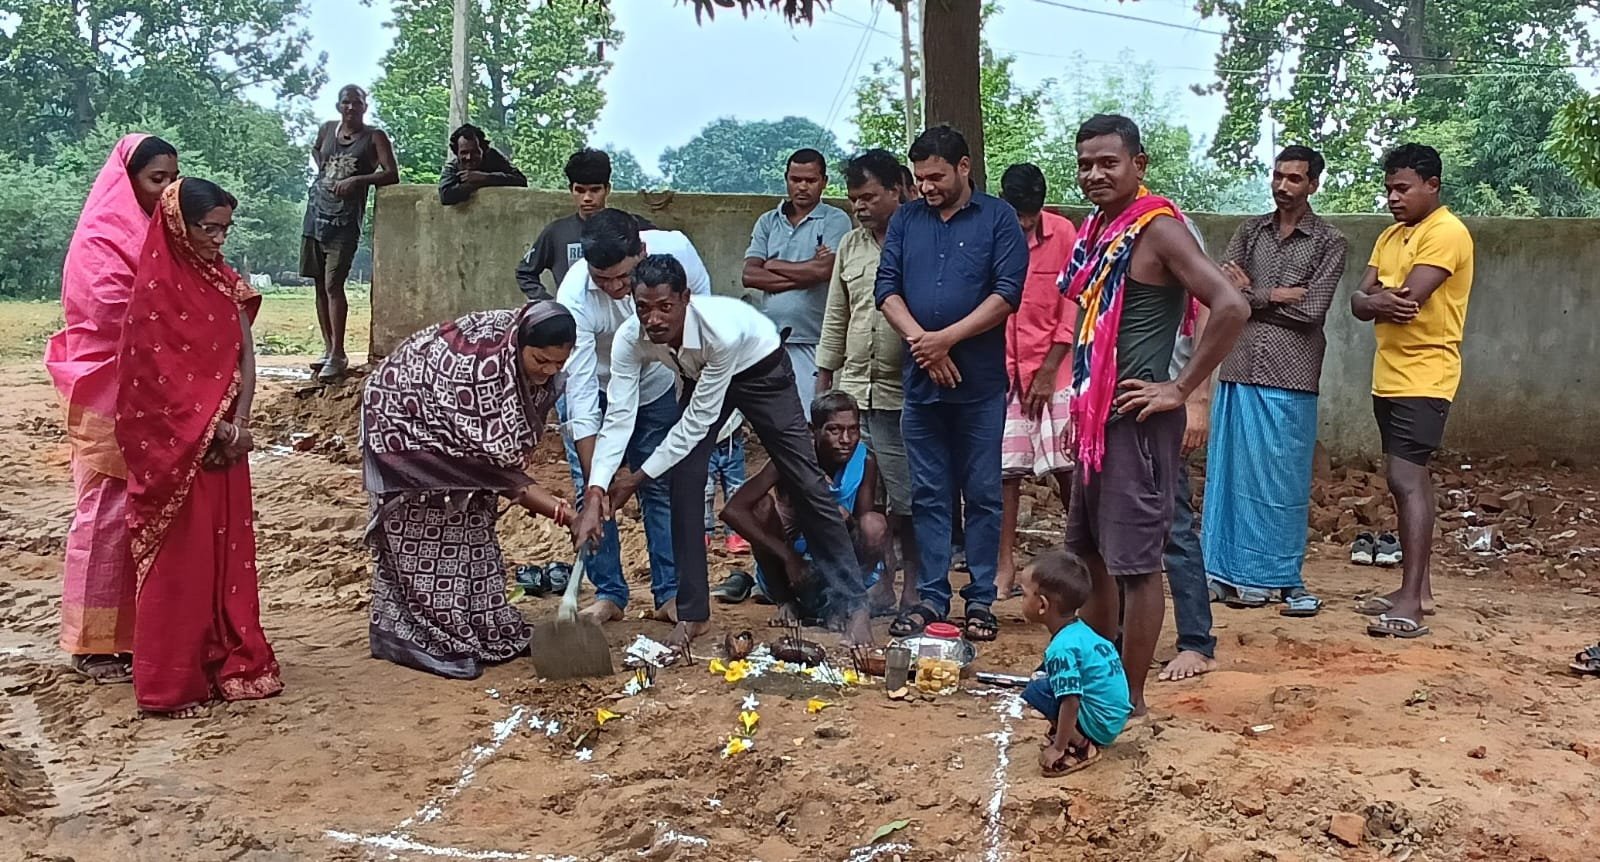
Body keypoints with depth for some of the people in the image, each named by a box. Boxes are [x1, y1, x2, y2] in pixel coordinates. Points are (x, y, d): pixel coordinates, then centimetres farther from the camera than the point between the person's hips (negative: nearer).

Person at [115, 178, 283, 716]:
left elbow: (246, 359, 5)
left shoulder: (225, 282, 8)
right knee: (180, 559, -1)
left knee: (228, 550, 11)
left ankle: (230, 661, 21)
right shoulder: (156, 289, -12)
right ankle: (171, 681, 7)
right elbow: (161, 377, -16)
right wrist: (219, 430, -14)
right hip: (176, 447, -6)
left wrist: (238, 425, -8)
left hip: (224, 440, 6)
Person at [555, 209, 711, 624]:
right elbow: (581, 397, -36)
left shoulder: (676, 250, -30)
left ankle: (671, 594, 10)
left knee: (662, 488, 3)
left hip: (655, 387, 2)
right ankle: (609, 594, 7)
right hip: (595, 392, -2)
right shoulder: (575, 298, -36)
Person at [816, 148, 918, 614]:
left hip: (904, 396, -6)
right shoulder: (850, 245, 15)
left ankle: (913, 599, 13)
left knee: (908, 504, 1)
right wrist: (823, 382, 17)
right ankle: (878, 595, 18)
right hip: (853, 392, 6)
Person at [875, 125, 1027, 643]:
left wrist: (946, 338, -14)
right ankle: (931, 596, 15)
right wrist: (920, 341, -10)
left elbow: (1007, 292, -8)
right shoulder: (906, 220, 11)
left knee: (982, 494, 3)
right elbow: (887, 288, 5)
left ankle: (981, 600, 12)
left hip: (980, 383, -3)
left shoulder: (998, 219, 1)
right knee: (928, 494, 8)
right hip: (920, 381, 3)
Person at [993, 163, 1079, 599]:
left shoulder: (1063, 234, -2)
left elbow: (1073, 308, -1)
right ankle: (1005, 567, 9)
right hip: (1000, 372, 1)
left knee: (1068, 468, -2)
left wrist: (1048, 371, -4)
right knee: (1004, 470, 2)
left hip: (1051, 372, -1)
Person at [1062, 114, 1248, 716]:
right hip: (1096, 416, 9)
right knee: (1090, 553, 17)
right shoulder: (1097, 231, 12)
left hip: (1137, 419, -9)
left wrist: (1181, 390, -19)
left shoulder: (1159, 230, -14)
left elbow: (1231, 307, -24)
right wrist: (1080, 405, 17)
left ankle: (1129, 697, 10)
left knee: (1135, 559, -1)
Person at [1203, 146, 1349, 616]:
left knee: (1285, 477, 2)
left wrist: (1252, 295, -4)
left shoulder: (1329, 241, 2)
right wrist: (1279, 296, -10)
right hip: (1239, 371, 3)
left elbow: (1312, 310, -8)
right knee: (1237, 471, 5)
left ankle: (1286, 577, 11)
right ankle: (1241, 572, 13)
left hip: (1290, 377, -3)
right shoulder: (1250, 231, 12)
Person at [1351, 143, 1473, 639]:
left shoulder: (1446, 233, -11)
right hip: (1389, 377, 9)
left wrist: (1377, 300, -2)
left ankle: (1411, 601, -15)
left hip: (1424, 379, -9)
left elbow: (1408, 299, -22)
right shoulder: (1391, 236, 16)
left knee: (1406, 479, -15)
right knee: (1411, 478, 12)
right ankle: (1418, 589, 20)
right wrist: (1378, 302, -16)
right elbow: (1358, 303, 6)